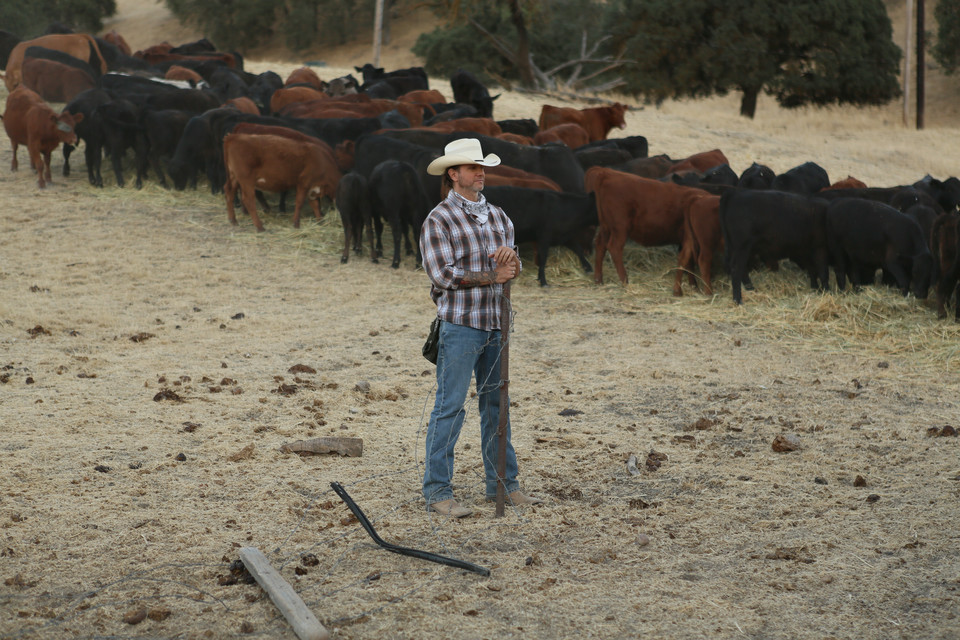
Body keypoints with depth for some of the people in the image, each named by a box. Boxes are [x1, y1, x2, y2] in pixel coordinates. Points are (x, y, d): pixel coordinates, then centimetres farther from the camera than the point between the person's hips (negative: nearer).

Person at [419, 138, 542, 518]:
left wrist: (510, 257, -13)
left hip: (495, 323, 7)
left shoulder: (497, 215, 13)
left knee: (496, 403, 13)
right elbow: (442, 273, -15)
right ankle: (437, 491, -2)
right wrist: (492, 276, -13)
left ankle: (502, 483, 21)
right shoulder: (439, 220, -7)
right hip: (460, 325, -7)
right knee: (450, 407, -6)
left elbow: (512, 270, 11)